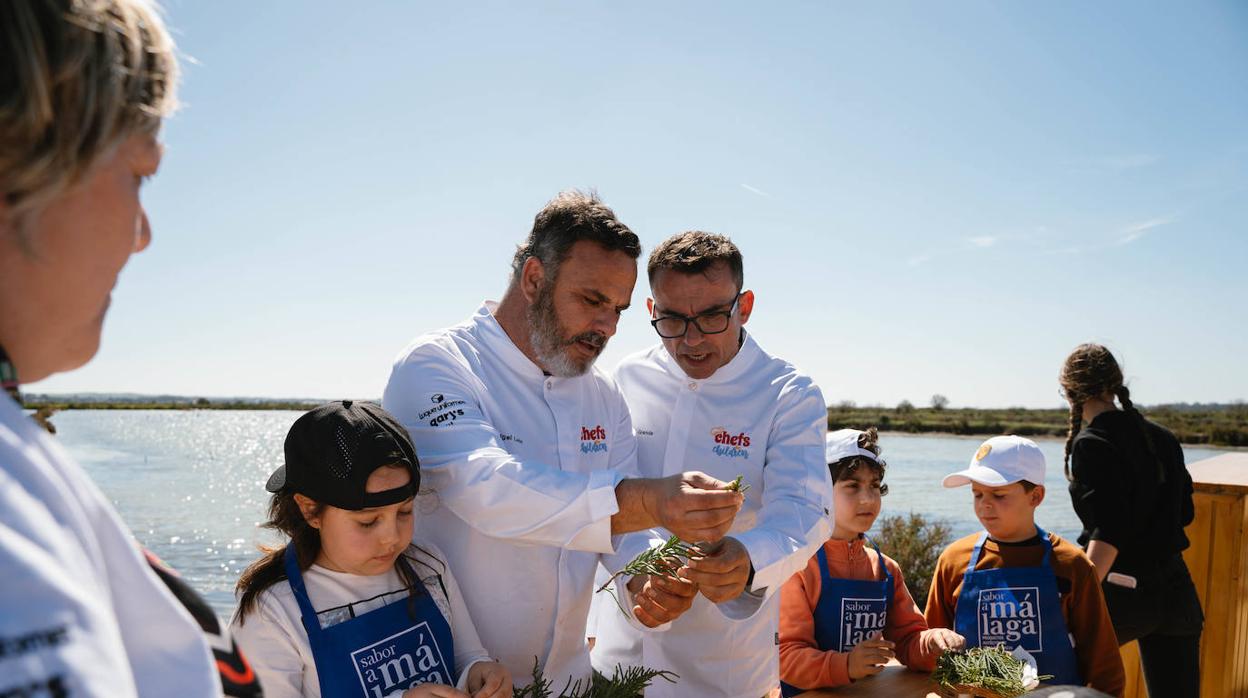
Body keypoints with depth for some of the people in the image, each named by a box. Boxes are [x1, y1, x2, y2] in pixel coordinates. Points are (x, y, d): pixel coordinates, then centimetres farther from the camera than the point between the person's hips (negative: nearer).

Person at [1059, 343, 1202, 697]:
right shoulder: (1163, 438, 9)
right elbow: (1185, 512, 18)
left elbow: (1108, 531, -20)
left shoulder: (1091, 444, -13)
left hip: (1122, 590, -7)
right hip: (1176, 589, 7)